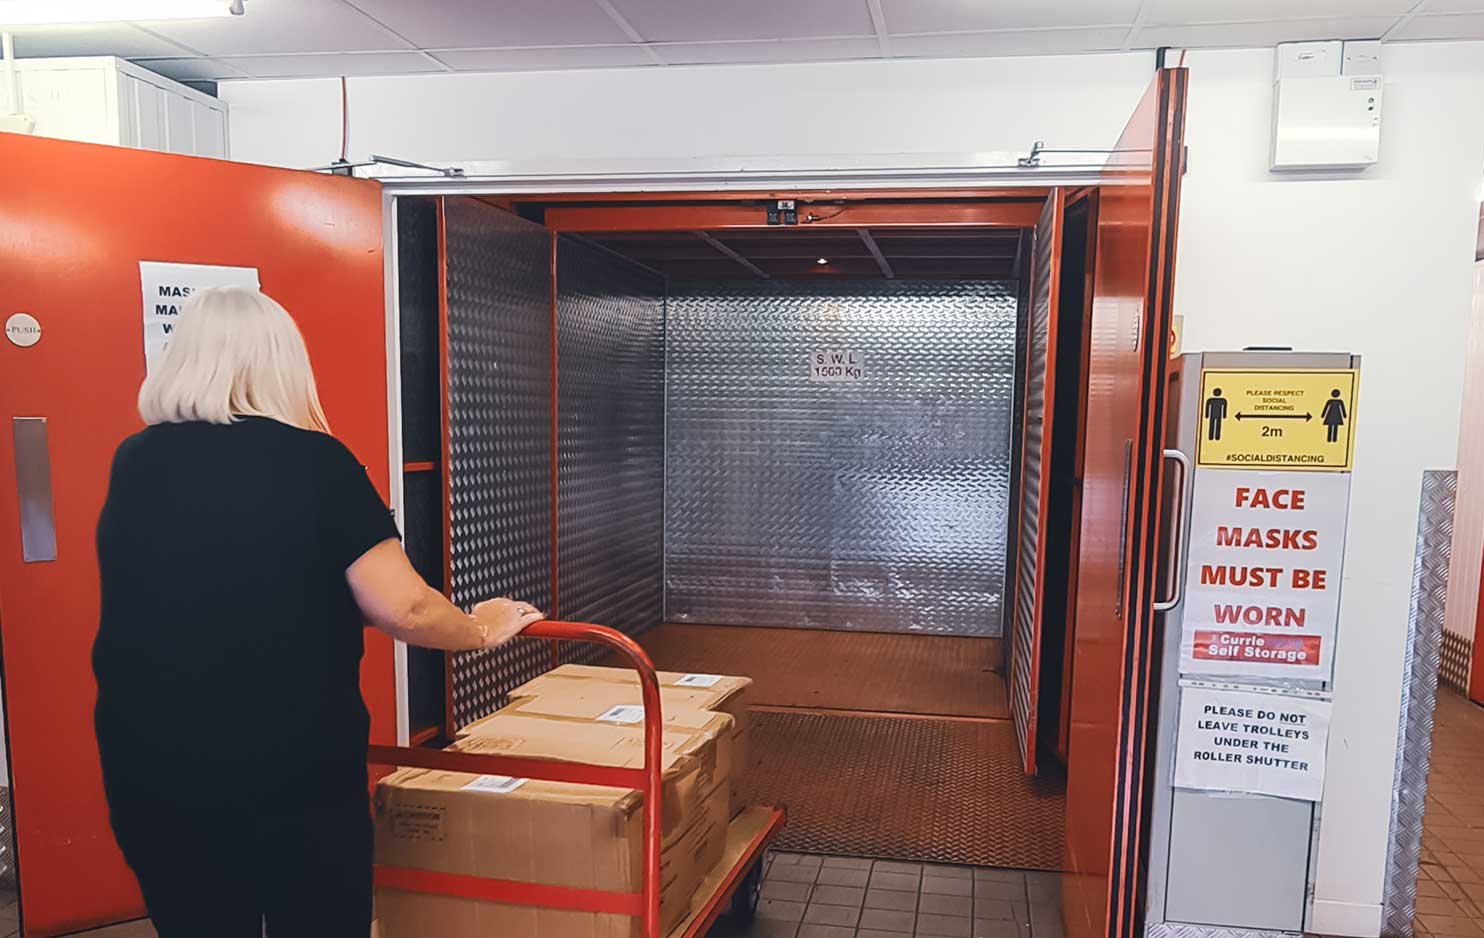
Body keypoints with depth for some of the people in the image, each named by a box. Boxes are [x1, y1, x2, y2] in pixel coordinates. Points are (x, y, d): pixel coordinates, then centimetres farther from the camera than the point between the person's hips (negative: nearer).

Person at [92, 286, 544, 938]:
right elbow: (405, 610, -16)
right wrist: (482, 629, 3)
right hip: (296, 770, -4)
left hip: (150, 770, 5)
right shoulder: (314, 461, -13)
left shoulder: (131, 463, 1)